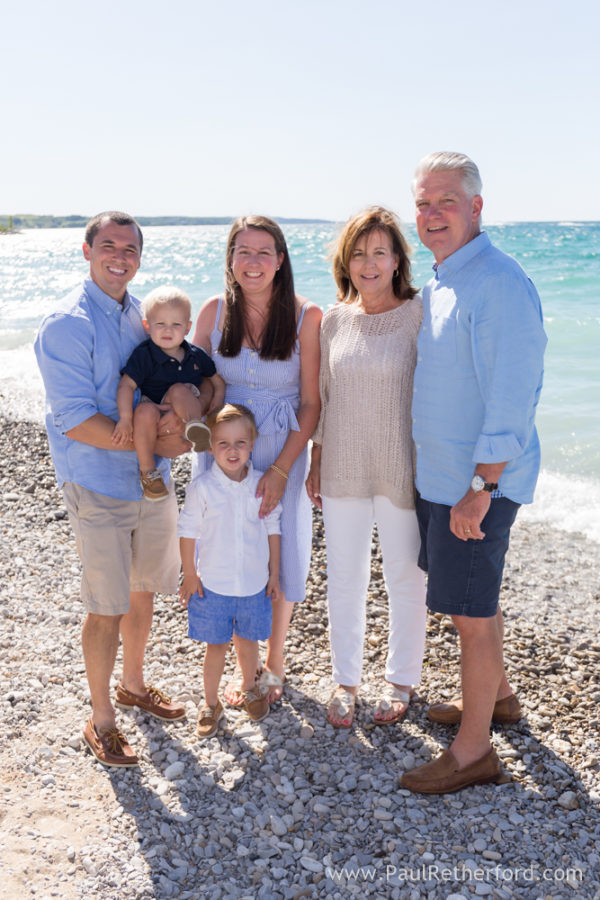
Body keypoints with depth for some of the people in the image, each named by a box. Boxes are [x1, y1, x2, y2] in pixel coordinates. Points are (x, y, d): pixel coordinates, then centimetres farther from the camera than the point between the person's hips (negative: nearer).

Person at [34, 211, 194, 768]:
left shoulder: (138, 314, 8)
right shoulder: (67, 325, -15)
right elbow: (75, 420, -20)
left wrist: (169, 414, -6)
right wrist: (153, 443, -20)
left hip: (151, 480, 7)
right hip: (97, 487, -7)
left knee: (143, 590, 19)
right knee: (108, 607, 2)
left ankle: (133, 685, 41)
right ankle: (101, 719, 21)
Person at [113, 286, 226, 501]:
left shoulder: (196, 356, 4)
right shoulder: (144, 355, -7)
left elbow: (218, 382, 14)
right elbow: (126, 385, -16)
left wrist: (214, 410, -2)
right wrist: (125, 419, -29)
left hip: (186, 410, 1)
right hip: (158, 424, -1)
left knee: (178, 390, -26)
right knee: (145, 410, -36)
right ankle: (147, 470, -22)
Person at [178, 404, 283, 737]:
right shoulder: (201, 487, -14)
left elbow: (272, 530, 4)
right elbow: (188, 532, -6)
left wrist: (274, 574, 7)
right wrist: (190, 576, -4)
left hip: (254, 584, 2)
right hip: (213, 584, -2)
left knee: (248, 640, 19)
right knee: (215, 646, 10)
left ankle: (249, 689, 44)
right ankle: (211, 704, 29)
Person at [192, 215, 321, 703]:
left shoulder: (306, 316, -11)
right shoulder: (214, 312, -3)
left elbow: (311, 405, -9)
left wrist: (281, 470, -14)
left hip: (283, 453, -2)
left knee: (280, 559, 9)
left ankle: (275, 662, 32)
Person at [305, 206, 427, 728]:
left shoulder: (419, 315, -8)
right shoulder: (335, 319, 3)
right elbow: (323, 395, 11)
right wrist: (316, 463, 10)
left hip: (402, 470, -3)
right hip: (343, 469, 3)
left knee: (406, 579, 10)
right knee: (344, 578, 12)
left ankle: (401, 679, 32)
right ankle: (345, 680, 31)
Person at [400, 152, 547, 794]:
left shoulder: (499, 284, -18)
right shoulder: (439, 285, 12)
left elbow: (512, 397, -23)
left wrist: (479, 488, -23)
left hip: (478, 481, -9)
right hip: (441, 474, 9)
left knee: (470, 609, -1)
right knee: (470, 595, 22)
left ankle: (474, 752, 14)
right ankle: (497, 695, 42)